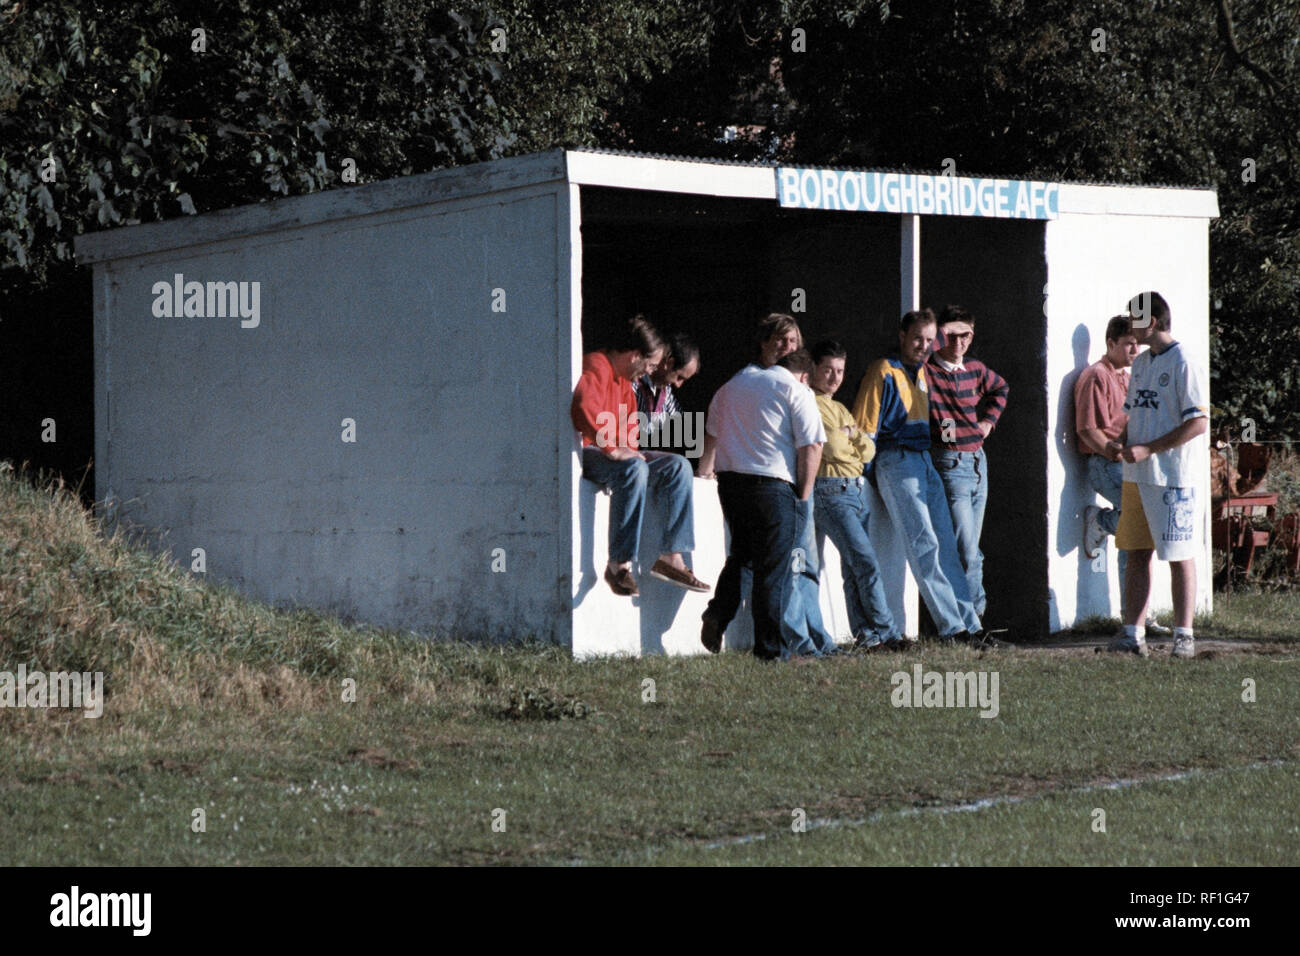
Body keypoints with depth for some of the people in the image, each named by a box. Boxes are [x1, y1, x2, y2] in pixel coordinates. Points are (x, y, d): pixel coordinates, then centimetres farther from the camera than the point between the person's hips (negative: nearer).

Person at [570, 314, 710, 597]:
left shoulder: (623, 379, 19)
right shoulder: (596, 367, -14)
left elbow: (629, 424, 28)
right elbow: (583, 406, -33)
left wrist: (629, 450, 7)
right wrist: (612, 450, -31)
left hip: (613, 453, 10)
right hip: (585, 452, -10)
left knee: (678, 466, 0)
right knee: (633, 470, -37)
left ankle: (671, 557, -9)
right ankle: (619, 564, -35)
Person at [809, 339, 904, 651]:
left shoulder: (840, 409, 24)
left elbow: (868, 450, 17)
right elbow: (831, 445, -13)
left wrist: (849, 435, -2)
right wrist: (847, 436, 7)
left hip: (857, 490, 8)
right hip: (831, 491, -8)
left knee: (854, 567, 5)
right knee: (866, 562, -14)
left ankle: (866, 635, 4)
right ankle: (886, 634, -12)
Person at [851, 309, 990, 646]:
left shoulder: (921, 372, 19)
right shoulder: (884, 372, -5)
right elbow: (865, 428, -8)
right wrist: (867, 478, -9)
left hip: (926, 462, 8)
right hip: (896, 463, -8)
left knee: (946, 545, 3)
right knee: (925, 544, -12)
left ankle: (969, 626, 0)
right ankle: (952, 627, -15)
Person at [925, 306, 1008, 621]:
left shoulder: (975, 369, 12)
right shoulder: (925, 370, -9)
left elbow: (1000, 388, 31)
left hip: (978, 462, 7)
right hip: (949, 466, -7)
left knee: (971, 551, 12)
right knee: (966, 553, -11)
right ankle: (976, 612, -3)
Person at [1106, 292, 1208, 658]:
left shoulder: (1183, 364, -11)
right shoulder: (1140, 363, 15)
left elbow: (1199, 422, -17)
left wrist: (1147, 449, -18)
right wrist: (1121, 443, 4)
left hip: (1173, 478, -8)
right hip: (1136, 476, 8)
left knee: (1180, 556, 0)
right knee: (1136, 554, 6)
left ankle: (1184, 635, 6)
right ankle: (1133, 634, 9)